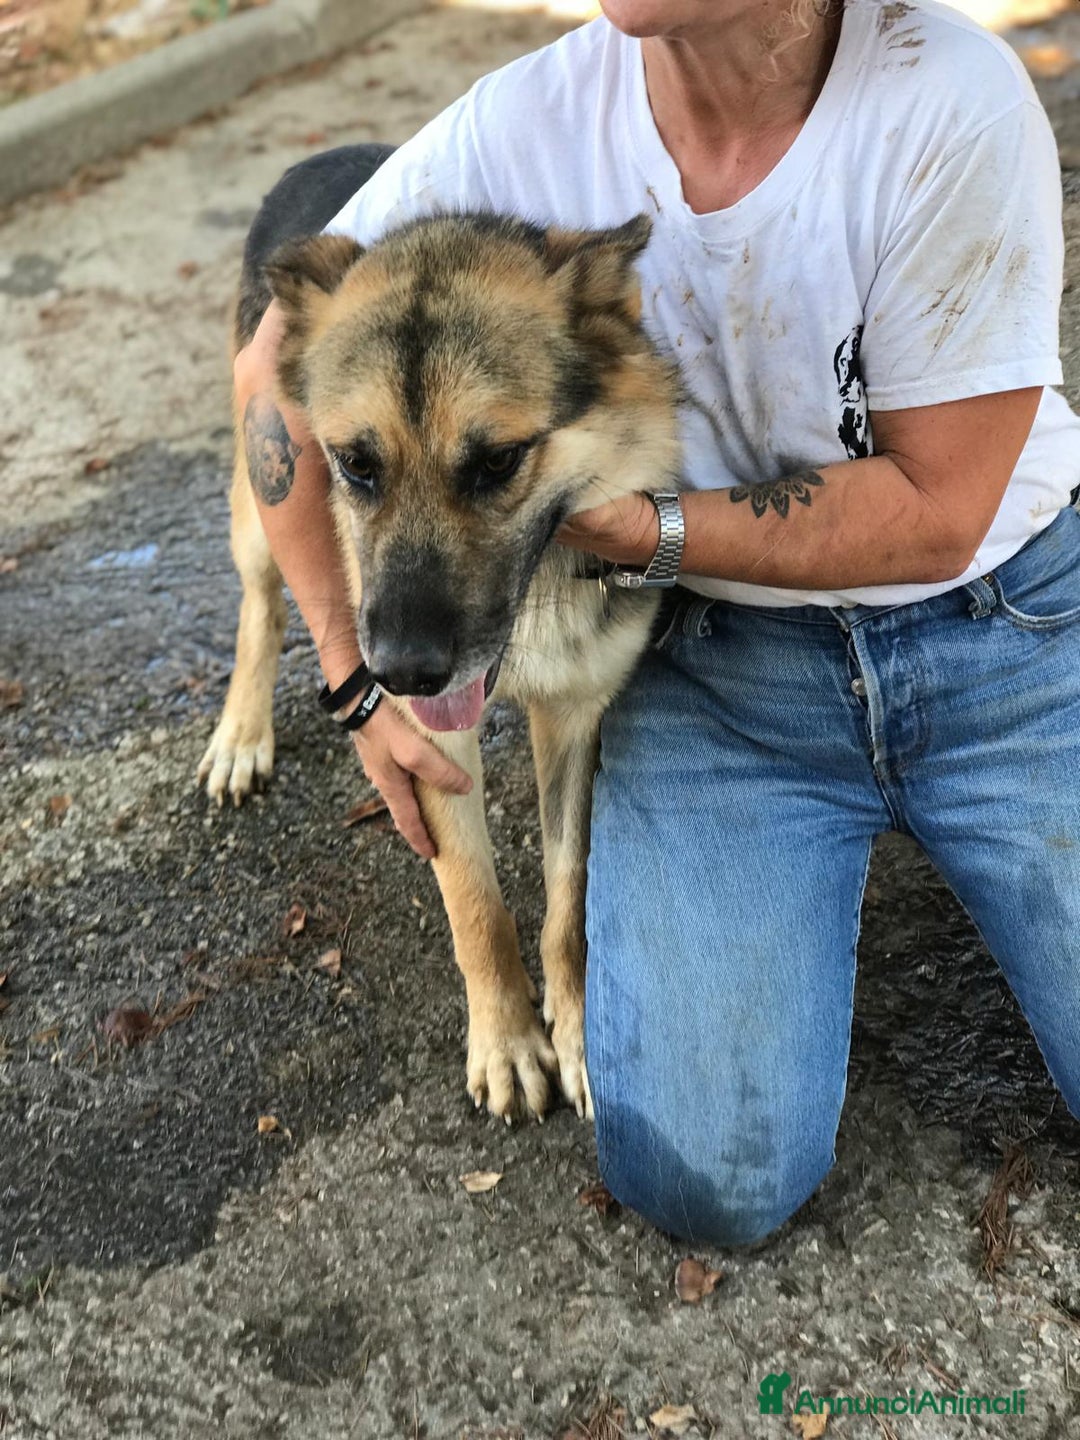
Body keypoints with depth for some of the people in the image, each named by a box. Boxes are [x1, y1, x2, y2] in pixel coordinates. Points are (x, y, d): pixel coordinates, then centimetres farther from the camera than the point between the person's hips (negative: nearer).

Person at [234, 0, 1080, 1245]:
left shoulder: (953, 101, -20)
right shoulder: (523, 126, -13)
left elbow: (935, 513, -16)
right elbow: (278, 372, -1)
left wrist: (618, 520, -23)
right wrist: (362, 673, -3)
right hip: (718, 665, 1)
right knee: (708, 1177, -12)